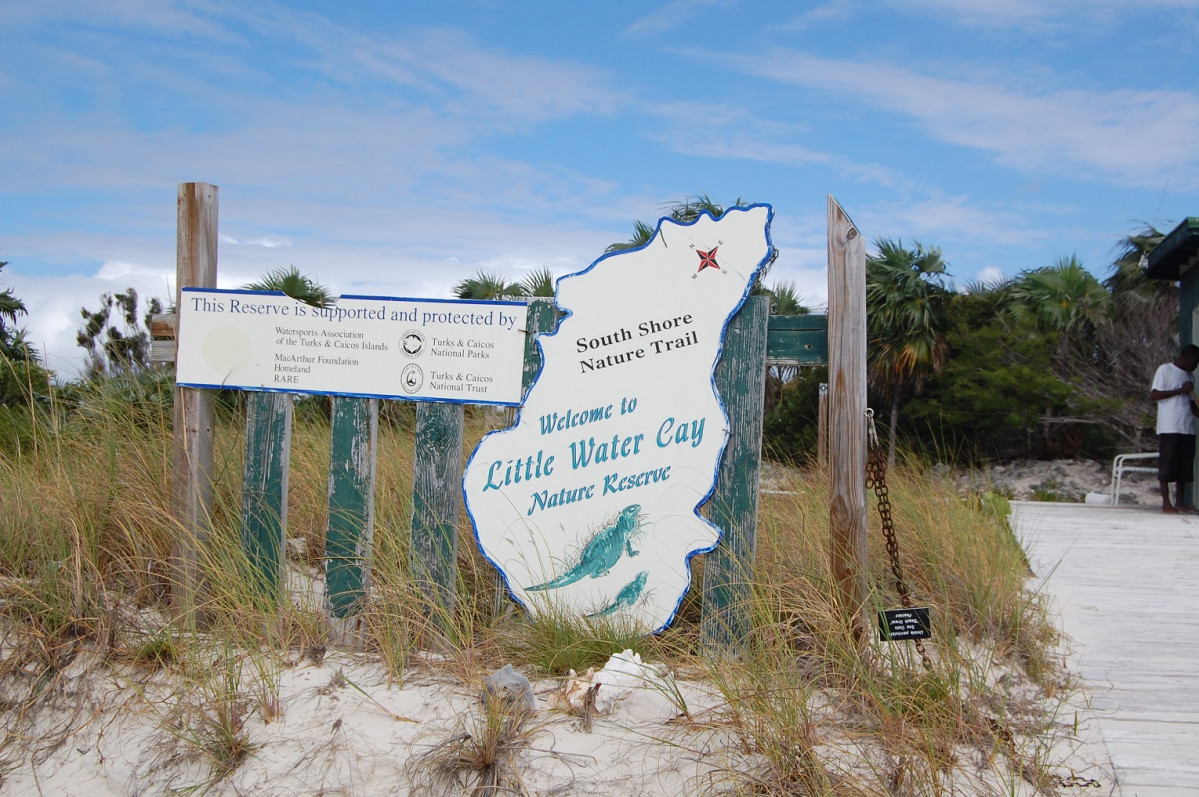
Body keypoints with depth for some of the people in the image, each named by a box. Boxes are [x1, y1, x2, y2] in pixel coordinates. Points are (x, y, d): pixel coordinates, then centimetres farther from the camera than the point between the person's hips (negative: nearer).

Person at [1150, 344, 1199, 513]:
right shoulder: (1165, 369, -1)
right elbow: (1154, 395, -10)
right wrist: (1181, 390, -12)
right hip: (1169, 428, -7)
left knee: (1184, 466, 6)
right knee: (1167, 466, -4)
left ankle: (1180, 502, 12)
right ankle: (1166, 502, -1)